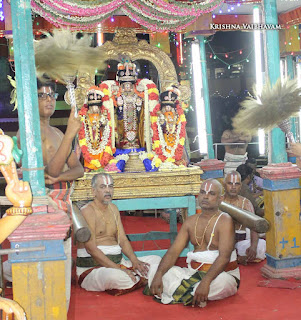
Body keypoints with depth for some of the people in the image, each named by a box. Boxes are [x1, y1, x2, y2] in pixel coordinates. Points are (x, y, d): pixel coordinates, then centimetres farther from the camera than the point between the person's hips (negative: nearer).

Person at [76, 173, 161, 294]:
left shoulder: (113, 209, 16)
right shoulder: (87, 211, -10)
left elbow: (122, 240, 13)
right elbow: (91, 249, -19)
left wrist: (134, 260, -8)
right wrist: (119, 269, -24)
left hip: (119, 262, 8)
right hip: (92, 269, -8)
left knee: (156, 260, 4)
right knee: (113, 276, -40)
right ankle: (144, 281, -12)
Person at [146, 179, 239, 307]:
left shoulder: (224, 221, -10)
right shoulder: (191, 222, 10)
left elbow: (224, 257, -23)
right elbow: (173, 251, 3)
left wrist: (205, 282, -38)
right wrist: (158, 274, -16)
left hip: (222, 274, -6)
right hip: (193, 273, 6)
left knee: (219, 283, -41)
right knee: (154, 269, -8)